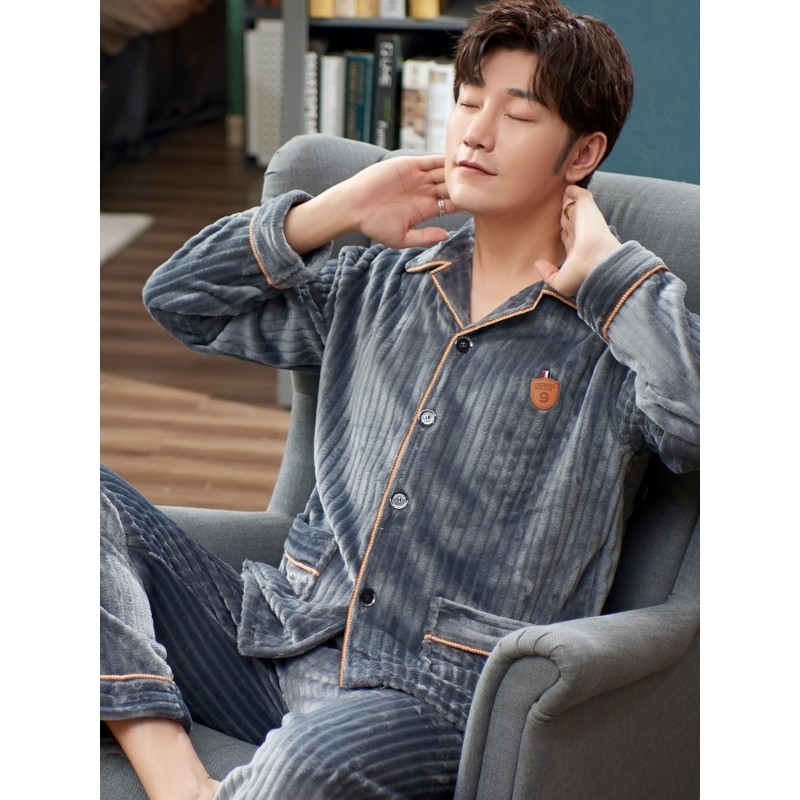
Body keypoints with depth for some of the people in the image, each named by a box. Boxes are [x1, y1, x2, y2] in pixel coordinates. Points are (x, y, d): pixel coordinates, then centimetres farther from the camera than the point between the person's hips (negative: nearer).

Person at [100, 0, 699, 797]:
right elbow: (178, 298, 17)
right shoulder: (380, 288, 14)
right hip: (279, 638, 6)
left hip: (435, 693, -6)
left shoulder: (616, 338, -2)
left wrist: (610, 266, -13)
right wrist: (339, 208, 8)